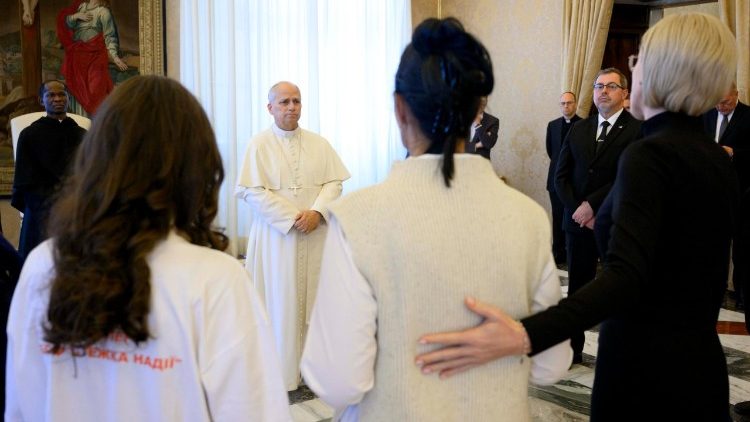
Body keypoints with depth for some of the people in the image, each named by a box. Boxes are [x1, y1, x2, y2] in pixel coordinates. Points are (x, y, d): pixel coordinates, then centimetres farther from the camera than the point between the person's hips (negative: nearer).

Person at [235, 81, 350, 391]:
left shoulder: (319, 144, 9)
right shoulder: (259, 145, -2)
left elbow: (334, 182, 4)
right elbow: (252, 192, -9)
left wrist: (317, 212, -14)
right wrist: (292, 218, -14)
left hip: (315, 236, 3)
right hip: (275, 236, -3)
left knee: (313, 299, 6)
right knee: (280, 304, 0)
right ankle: (281, 373, 9)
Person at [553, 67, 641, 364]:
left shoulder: (637, 130, -7)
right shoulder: (578, 130, 11)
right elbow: (561, 176, 8)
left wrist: (592, 205, -16)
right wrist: (577, 210, -6)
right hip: (579, 221, 5)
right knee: (577, 288, 10)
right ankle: (573, 349, 20)